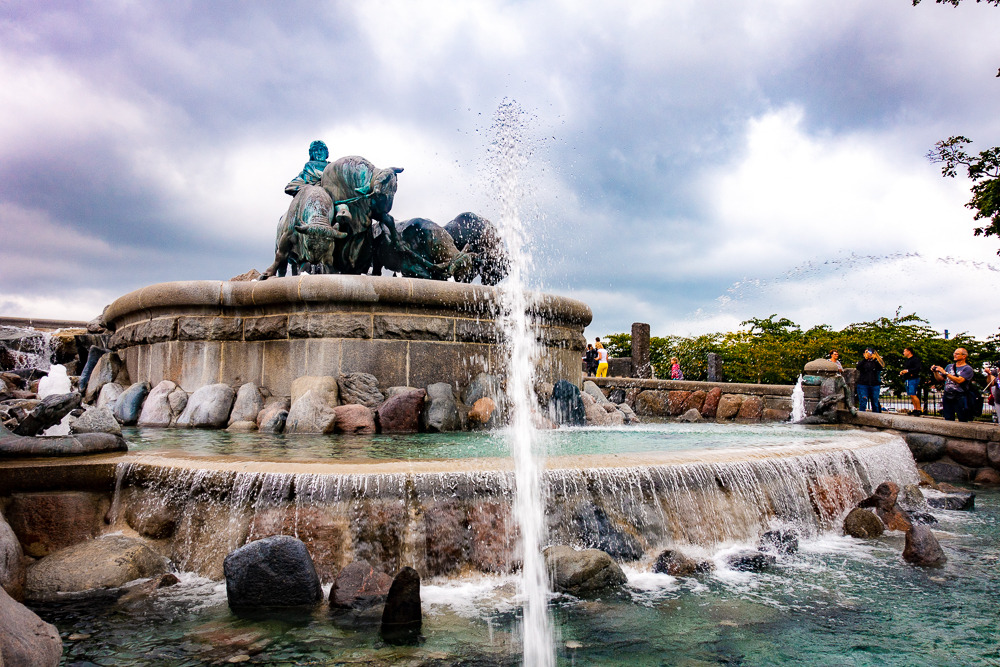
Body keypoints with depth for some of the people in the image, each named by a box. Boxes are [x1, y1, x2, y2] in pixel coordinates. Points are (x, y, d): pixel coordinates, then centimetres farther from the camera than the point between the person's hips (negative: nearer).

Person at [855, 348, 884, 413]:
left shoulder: (875, 362, 12)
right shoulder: (862, 362, 10)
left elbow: (880, 368, -7)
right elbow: (858, 367, -12)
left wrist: (875, 359, -14)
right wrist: (865, 358, -18)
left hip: (875, 385, 2)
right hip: (863, 385, -2)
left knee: (875, 404, 6)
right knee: (862, 403, -8)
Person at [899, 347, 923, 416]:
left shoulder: (915, 359, -9)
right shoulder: (906, 360, 20)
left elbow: (918, 368, -21)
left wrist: (908, 371, -22)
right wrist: (901, 372, 10)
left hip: (913, 379, -9)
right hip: (907, 380, 9)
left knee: (913, 395, -14)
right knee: (911, 395, 8)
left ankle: (919, 409, -10)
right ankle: (915, 409, 12)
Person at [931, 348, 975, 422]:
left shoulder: (967, 369, -2)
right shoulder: (950, 366, 17)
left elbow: (959, 380, -17)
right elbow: (939, 379, 16)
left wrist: (945, 373, -20)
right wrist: (935, 372, -3)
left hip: (960, 398, -5)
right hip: (947, 397, 5)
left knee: (963, 421, -3)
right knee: (948, 421, 6)